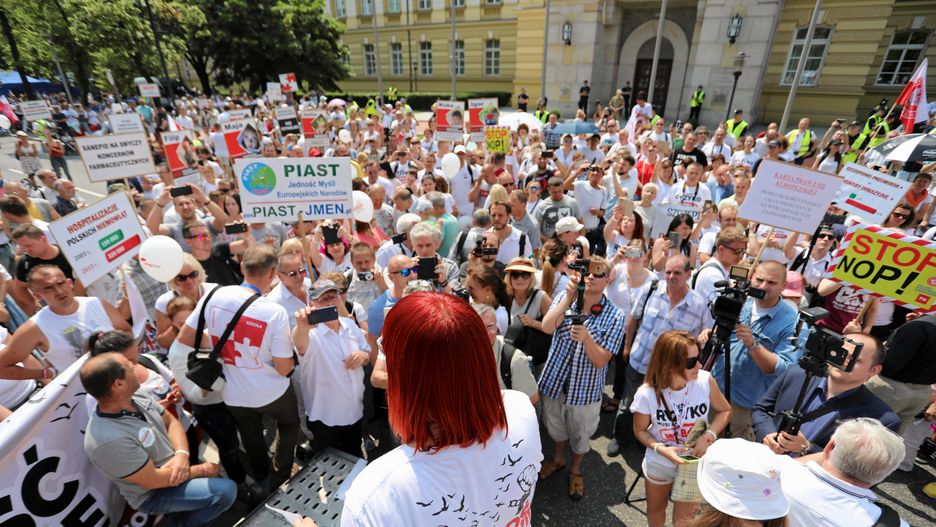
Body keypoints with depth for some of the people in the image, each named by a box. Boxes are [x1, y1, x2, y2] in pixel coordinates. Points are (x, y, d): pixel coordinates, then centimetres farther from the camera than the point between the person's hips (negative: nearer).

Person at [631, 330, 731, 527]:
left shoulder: (705, 381, -26)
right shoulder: (647, 394, -28)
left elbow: (725, 411, -6)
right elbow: (640, 430, -11)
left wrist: (709, 436, -21)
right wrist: (660, 448, -28)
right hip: (659, 463, 0)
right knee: (655, 509, 27)